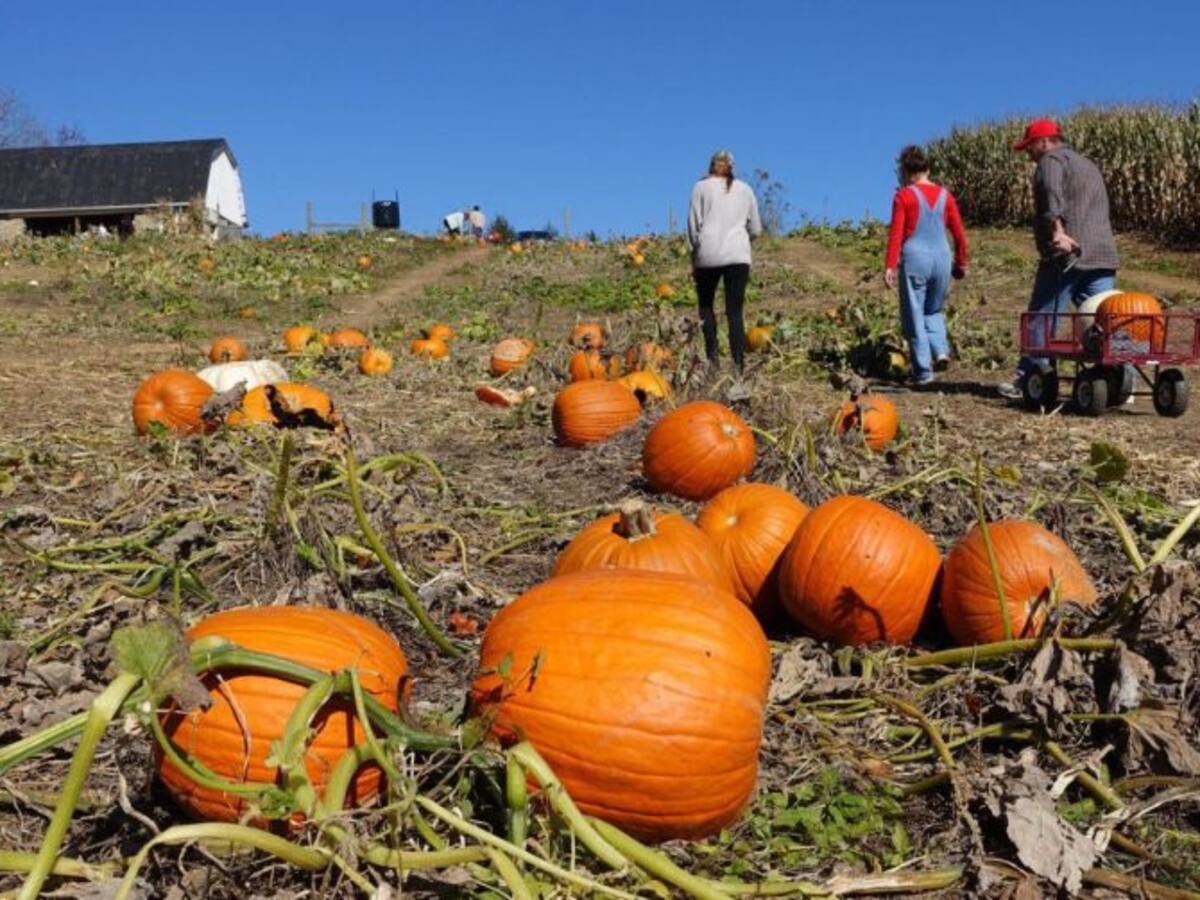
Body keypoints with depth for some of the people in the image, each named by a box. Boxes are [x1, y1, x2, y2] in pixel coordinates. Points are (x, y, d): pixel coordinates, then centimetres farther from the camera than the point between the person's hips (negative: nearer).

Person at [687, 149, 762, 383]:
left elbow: (694, 224, 4)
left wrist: (693, 256, 13)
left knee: (706, 304, 17)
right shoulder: (744, 189, 15)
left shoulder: (702, 187, 9)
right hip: (739, 255, 1)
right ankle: (738, 370, -10)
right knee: (735, 313, 0)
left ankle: (712, 356, 0)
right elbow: (755, 229, 17)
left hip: (709, 253, -1)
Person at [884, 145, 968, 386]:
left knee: (914, 315, 4)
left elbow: (896, 234, -10)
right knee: (935, 311, 22)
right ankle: (941, 349, 0)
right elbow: (959, 233, 10)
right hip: (941, 258, 4)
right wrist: (961, 263, 19)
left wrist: (890, 266, -12)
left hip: (914, 259, -4)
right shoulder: (945, 195, 9)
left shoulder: (904, 196, -3)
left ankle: (923, 370, 3)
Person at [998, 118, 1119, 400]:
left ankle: (1027, 382, 4)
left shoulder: (1052, 161, -1)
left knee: (1042, 320, -1)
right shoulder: (1089, 165, 28)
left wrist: (1057, 230, -35)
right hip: (1103, 255, 8)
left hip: (1066, 254, -8)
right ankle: (1121, 380, 0)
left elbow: (1052, 197, -21)